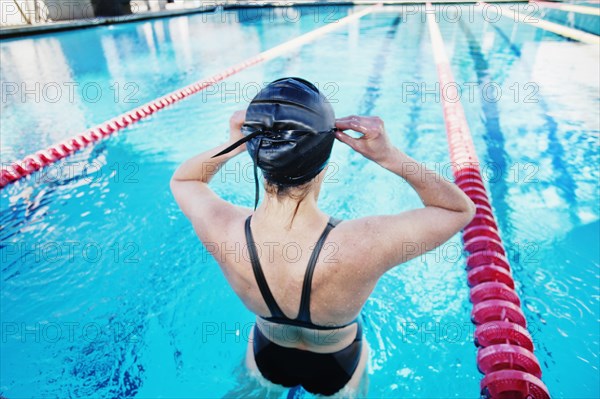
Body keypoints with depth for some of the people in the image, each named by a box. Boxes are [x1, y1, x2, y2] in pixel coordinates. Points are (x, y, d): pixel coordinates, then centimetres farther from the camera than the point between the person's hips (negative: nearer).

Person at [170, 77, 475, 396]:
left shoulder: (222, 229, -36)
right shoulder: (365, 245, -44)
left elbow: (180, 180, -11)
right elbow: (461, 209, -24)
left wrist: (231, 145, -27)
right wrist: (389, 156, -34)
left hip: (265, 358, 1)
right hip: (336, 368, 0)